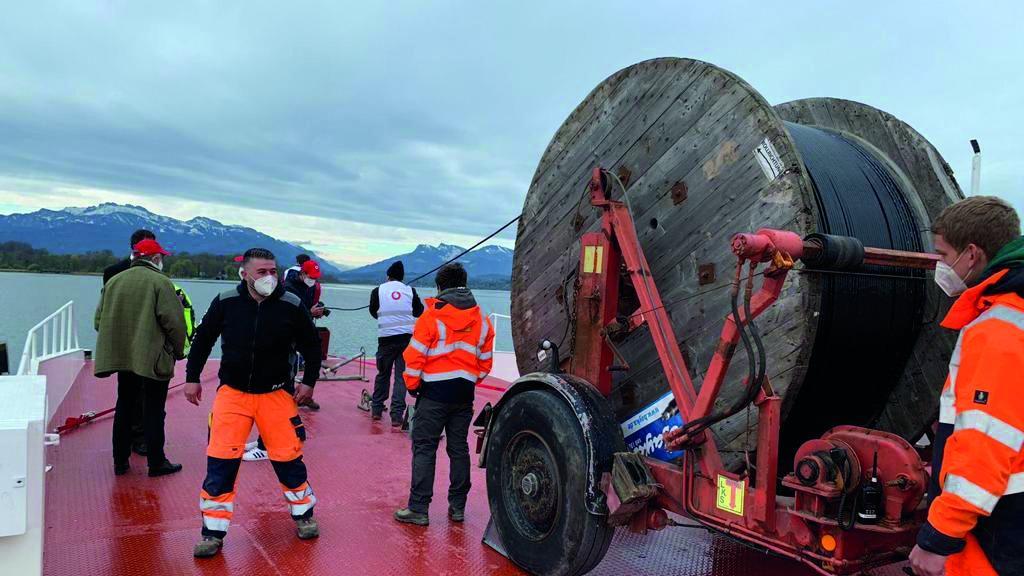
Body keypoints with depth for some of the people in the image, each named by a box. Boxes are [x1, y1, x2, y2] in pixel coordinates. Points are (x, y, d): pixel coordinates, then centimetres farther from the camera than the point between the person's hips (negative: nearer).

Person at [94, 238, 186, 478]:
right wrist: (179, 350, -1)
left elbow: (99, 321, 10)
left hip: (121, 357, 5)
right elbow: (174, 322, -16)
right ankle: (156, 463, 10)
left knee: (124, 408, 17)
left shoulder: (113, 282, 5)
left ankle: (120, 461, 23)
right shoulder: (160, 282, -12)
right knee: (154, 411, 4)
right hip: (154, 358, -5)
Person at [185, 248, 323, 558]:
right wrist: (192, 377, 6)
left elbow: (311, 345, 2)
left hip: (276, 393, 0)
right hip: (232, 392, 1)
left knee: (288, 458, 4)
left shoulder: (291, 305, -11)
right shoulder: (225, 302, -10)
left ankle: (303, 514, 28)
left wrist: (309, 381, -2)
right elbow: (203, 338, 6)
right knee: (220, 461, -4)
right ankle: (213, 532, 12)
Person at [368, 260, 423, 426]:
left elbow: (374, 312, 11)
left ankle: (376, 409, 25)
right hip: (407, 337, 0)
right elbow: (419, 312, 11)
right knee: (401, 376, 3)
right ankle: (396, 414, -3)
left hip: (386, 338, 0)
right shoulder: (410, 291, 1)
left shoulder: (378, 291, -1)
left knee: (383, 373, 17)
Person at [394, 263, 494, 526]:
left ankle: (418, 508, 4)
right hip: (464, 394, 5)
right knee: (459, 448, 13)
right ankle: (457, 506, 20)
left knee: (424, 448, 2)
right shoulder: (482, 320, 7)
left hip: (434, 393, -5)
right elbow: (485, 362, 10)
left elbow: (415, 356, -10)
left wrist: (412, 385, 3)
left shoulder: (432, 315, -9)